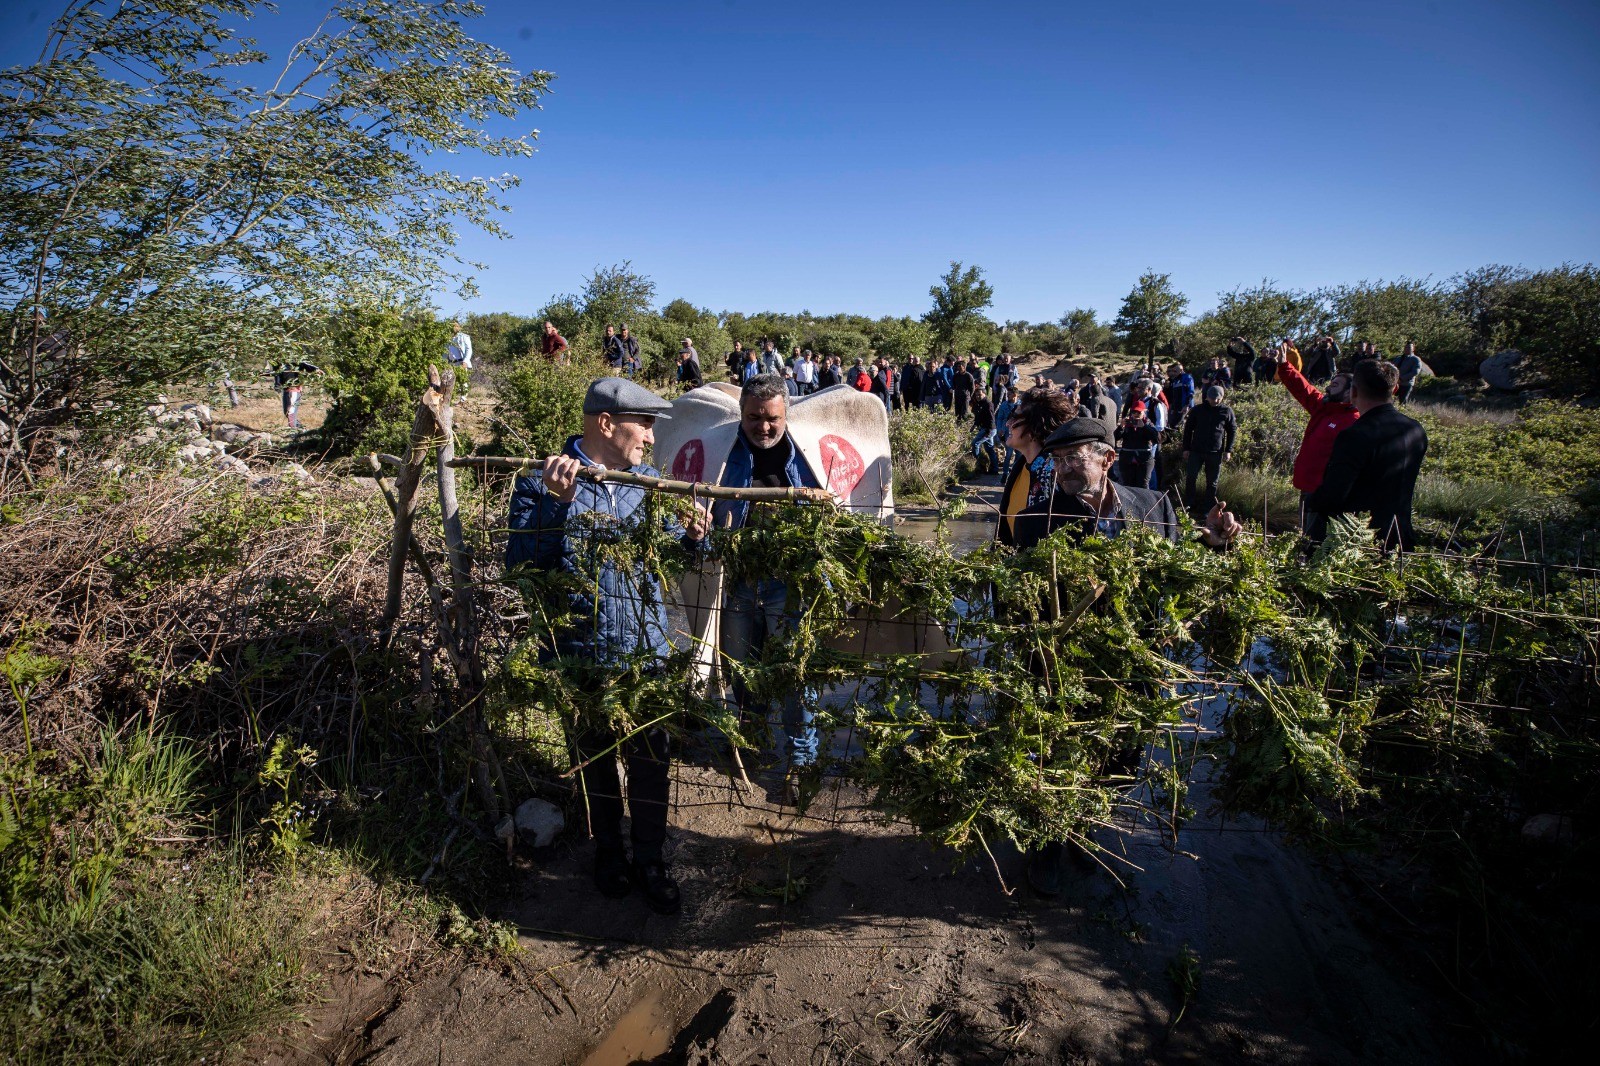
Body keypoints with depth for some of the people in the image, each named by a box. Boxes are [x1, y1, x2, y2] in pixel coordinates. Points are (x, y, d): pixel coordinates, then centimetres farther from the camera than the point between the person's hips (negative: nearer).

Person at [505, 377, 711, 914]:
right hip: (580, 651, -3)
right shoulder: (541, 482, -12)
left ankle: (650, 860, 33)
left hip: (646, 649, 3)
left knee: (650, 758, 12)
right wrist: (556, 503, -34)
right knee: (593, 758, 18)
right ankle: (609, 851, 41)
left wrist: (692, 538, -12)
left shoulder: (649, 481, 2)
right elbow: (521, 563, -23)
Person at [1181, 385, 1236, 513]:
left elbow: (1232, 431, 6)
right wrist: (1186, 448, 2)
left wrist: (1228, 450, -1)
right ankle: (1189, 504, 9)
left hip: (1215, 452, 0)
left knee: (1212, 481, 6)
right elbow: (1188, 429, 6)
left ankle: (1208, 506, 16)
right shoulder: (1198, 410, 1)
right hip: (1196, 450, 0)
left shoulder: (1227, 411, 1)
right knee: (1190, 477, -3)